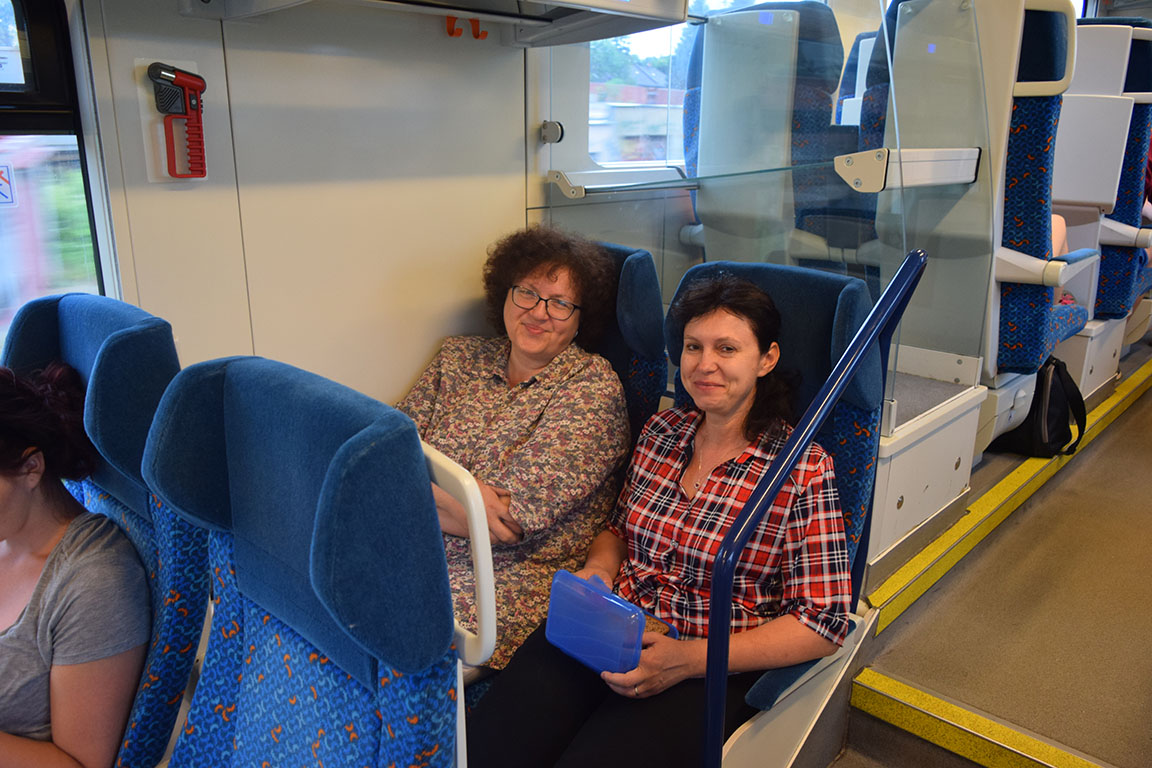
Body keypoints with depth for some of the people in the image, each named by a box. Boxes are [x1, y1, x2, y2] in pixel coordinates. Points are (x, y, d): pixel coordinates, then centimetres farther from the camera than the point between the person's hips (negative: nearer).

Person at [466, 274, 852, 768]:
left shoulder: (804, 470, -8)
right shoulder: (661, 430, 8)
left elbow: (823, 622, -9)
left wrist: (688, 659, -18)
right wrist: (600, 568, -2)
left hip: (707, 670, -3)